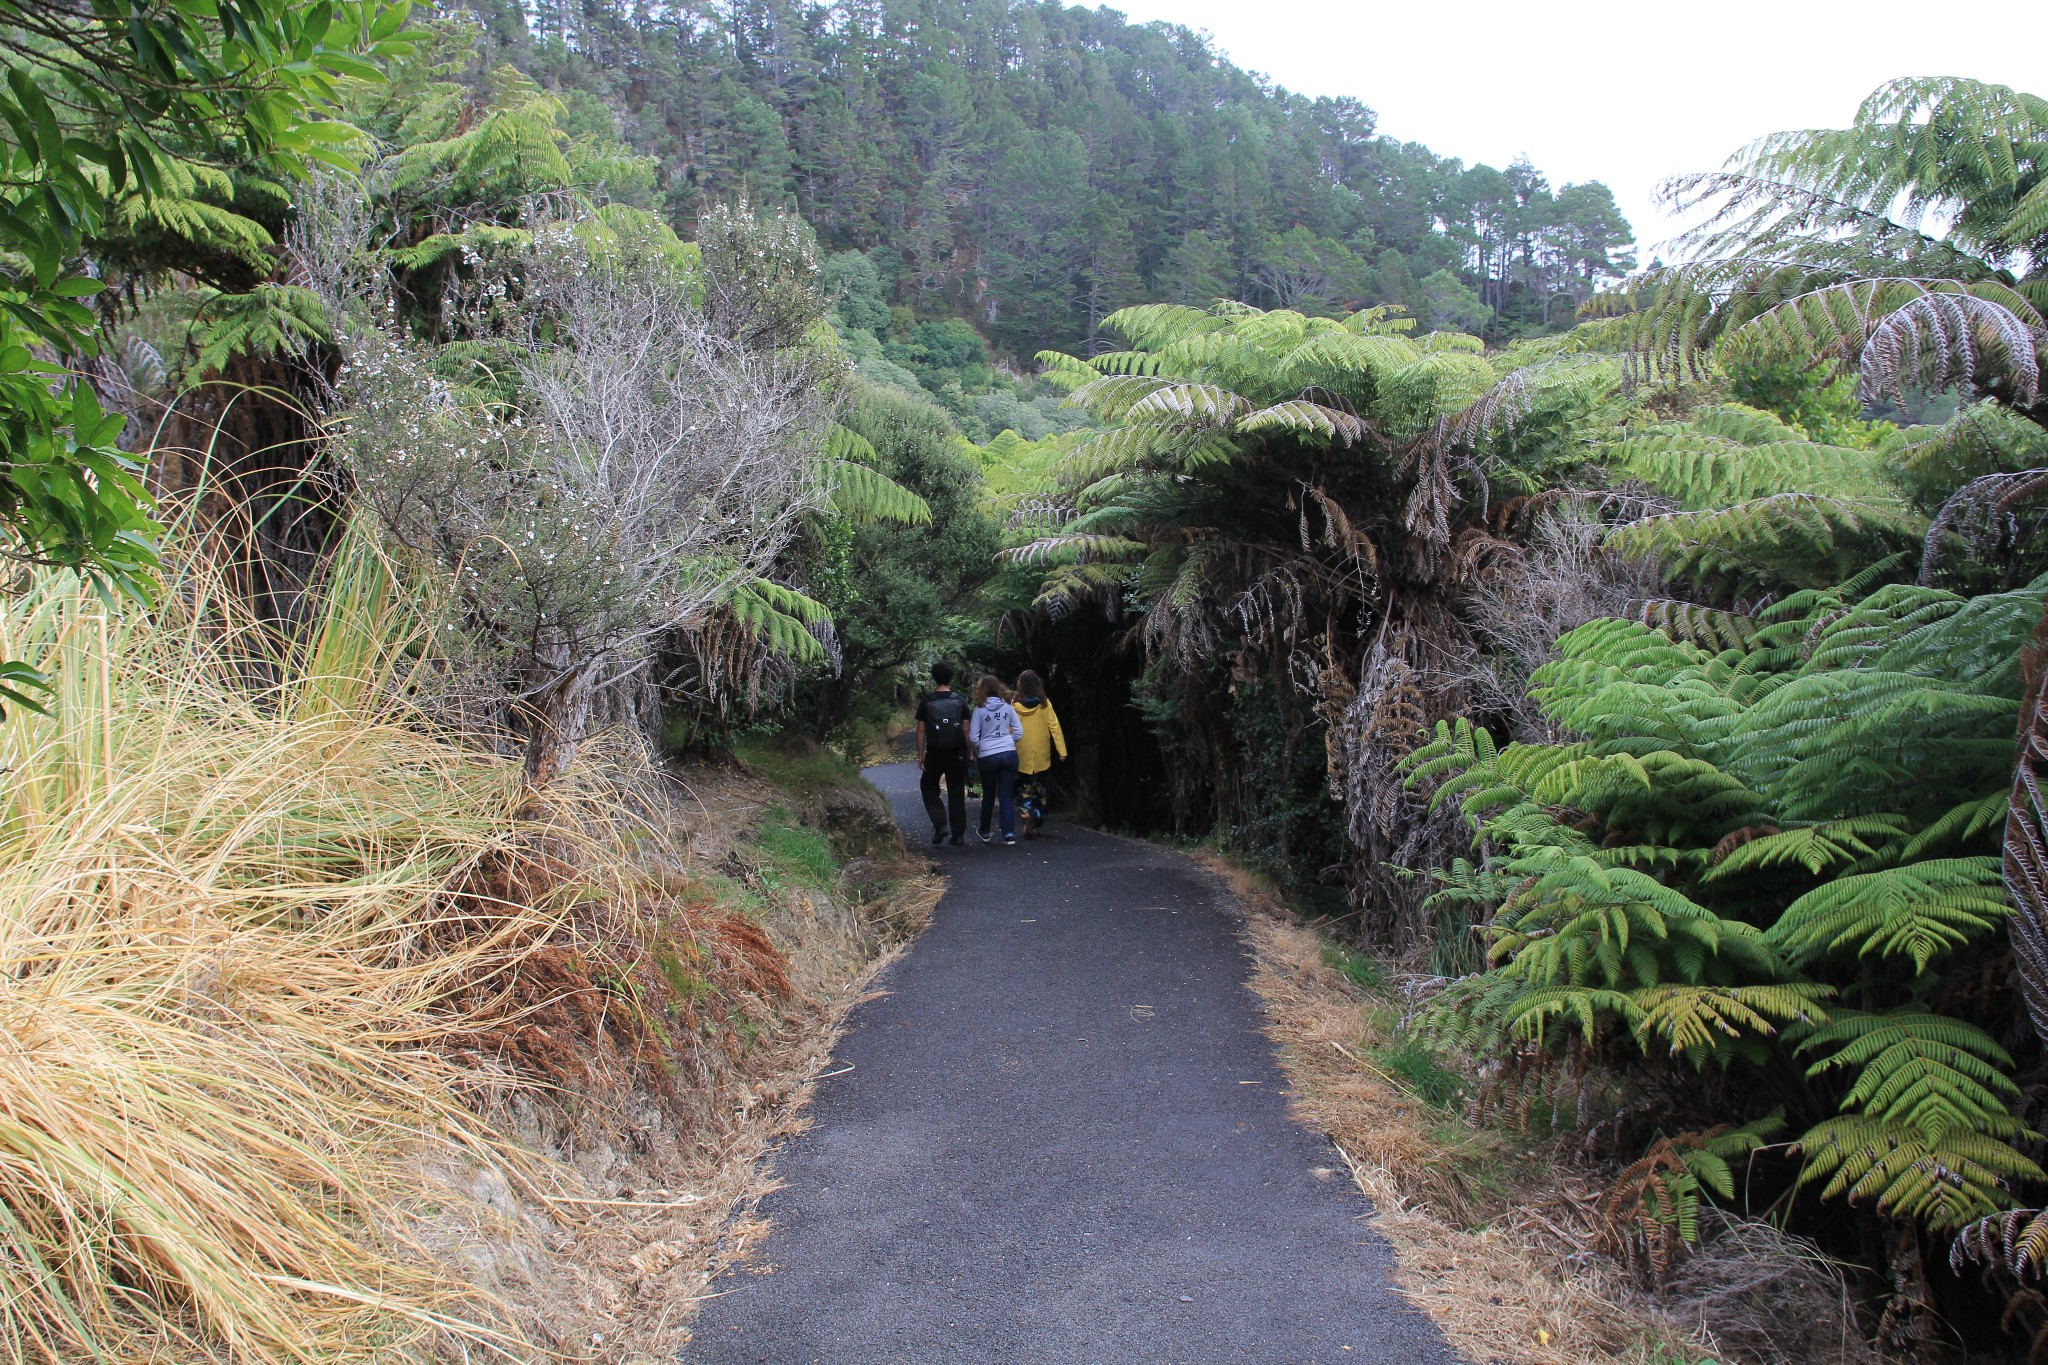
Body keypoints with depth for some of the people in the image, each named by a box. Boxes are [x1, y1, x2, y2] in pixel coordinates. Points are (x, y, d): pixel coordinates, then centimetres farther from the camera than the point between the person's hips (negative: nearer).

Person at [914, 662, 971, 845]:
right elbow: (966, 729, -2)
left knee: (928, 788, 16)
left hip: (934, 754, -1)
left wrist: (920, 755, 4)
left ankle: (940, 824, -1)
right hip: (957, 754, 1)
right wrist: (968, 753, 6)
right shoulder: (960, 701, -1)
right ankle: (958, 834, 9)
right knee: (956, 793, 8)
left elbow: (921, 730, -2)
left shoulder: (927, 702, -3)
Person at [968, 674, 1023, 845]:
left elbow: (973, 738, -4)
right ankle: (1009, 833, -5)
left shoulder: (980, 709, -5)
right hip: (1009, 754, 2)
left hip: (987, 756, -2)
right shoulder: (1007, 706, 2)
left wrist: (978, 751, 14)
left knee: (988, 795, 15)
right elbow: (1019, 732, 3)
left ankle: (985, 832, 26)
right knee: (1006, 795, 5)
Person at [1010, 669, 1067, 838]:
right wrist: (1062, 751, -6)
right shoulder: (1044, 704, -5)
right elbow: (1055, 728, -8)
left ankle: (1027, 819, -16)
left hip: (1022, 758, -1)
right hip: (1042, 757, 1)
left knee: (1024, 791, 8)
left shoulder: (1014, 706, -7)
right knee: (1039, 790, 17)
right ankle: (1036, 824, 21)